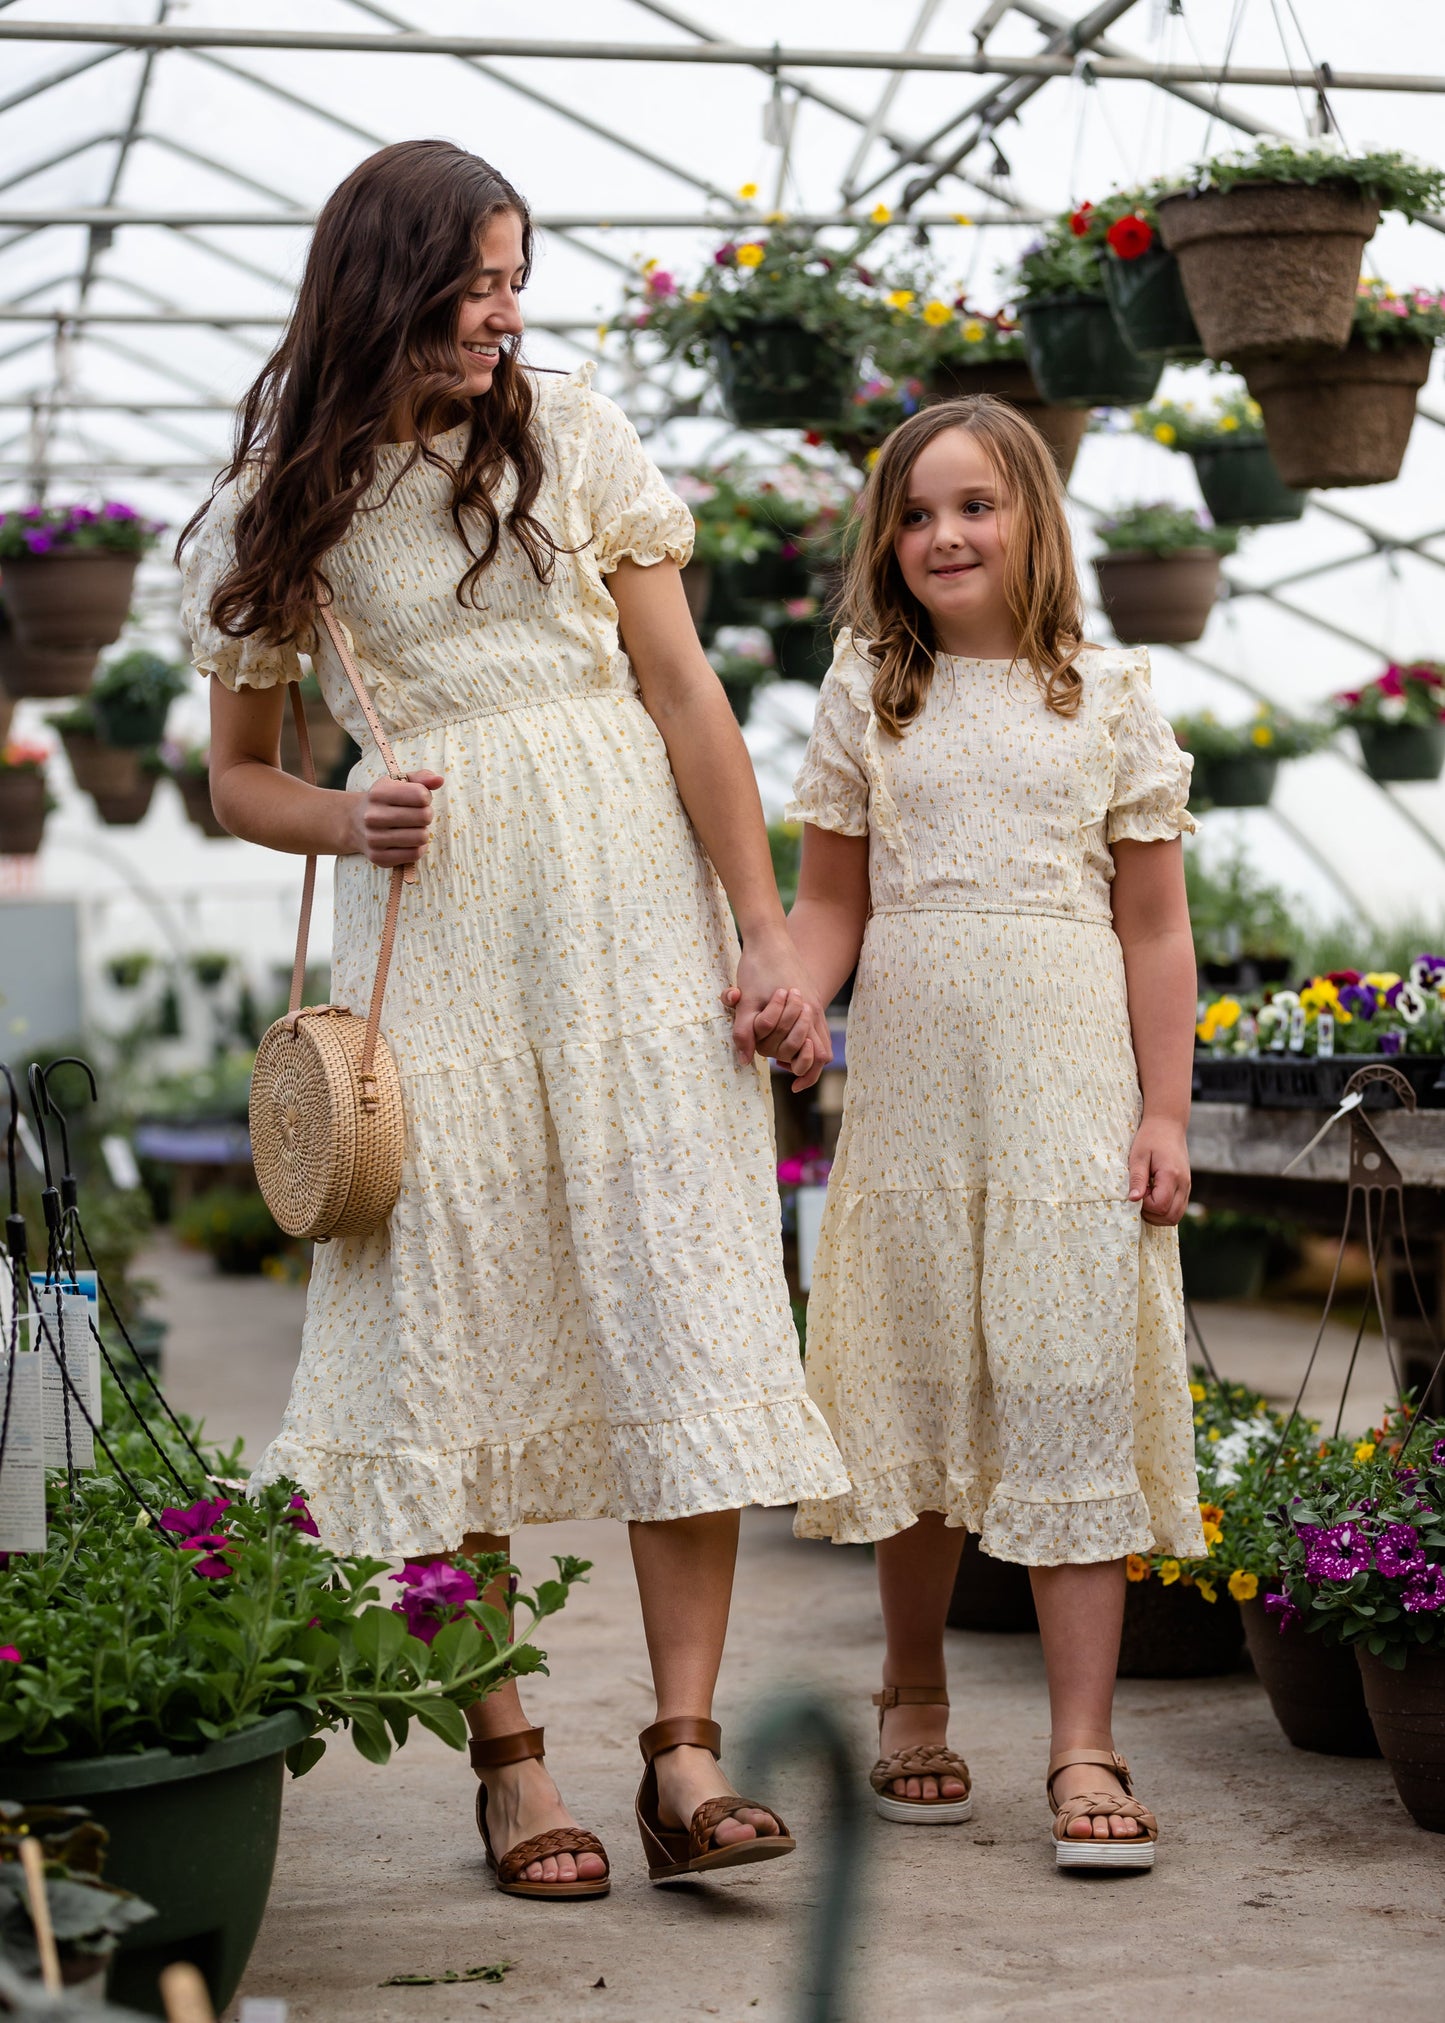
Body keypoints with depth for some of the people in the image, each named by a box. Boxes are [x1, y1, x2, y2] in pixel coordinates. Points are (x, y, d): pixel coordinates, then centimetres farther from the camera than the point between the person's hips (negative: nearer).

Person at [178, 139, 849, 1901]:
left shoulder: (569, 430, 7)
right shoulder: (285, 501, 7)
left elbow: (681, 690, 4)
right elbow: (237, 776, 15)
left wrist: (766, 927, -3)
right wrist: (344, 821, -7)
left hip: (627, 898, 0)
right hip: (433, 930, 0)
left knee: (679, 1304, -6)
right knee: (457, 1326, -1)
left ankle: (684, 1754, -4)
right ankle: (507, 1760, 7)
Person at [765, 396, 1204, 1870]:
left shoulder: (1111, 696, 5)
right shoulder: (866, 695, 9)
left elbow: (1155, 926, 4)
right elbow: (831, 899, 9)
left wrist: (1164, 1112, -2)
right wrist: (789, 1002, -11)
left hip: (1070, 1084, -1)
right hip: (910, 1085, 2)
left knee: (1072, 1398, -4)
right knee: (917, 1395, 8)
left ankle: (1083, 1750, -1)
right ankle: (914, 1701, 26)